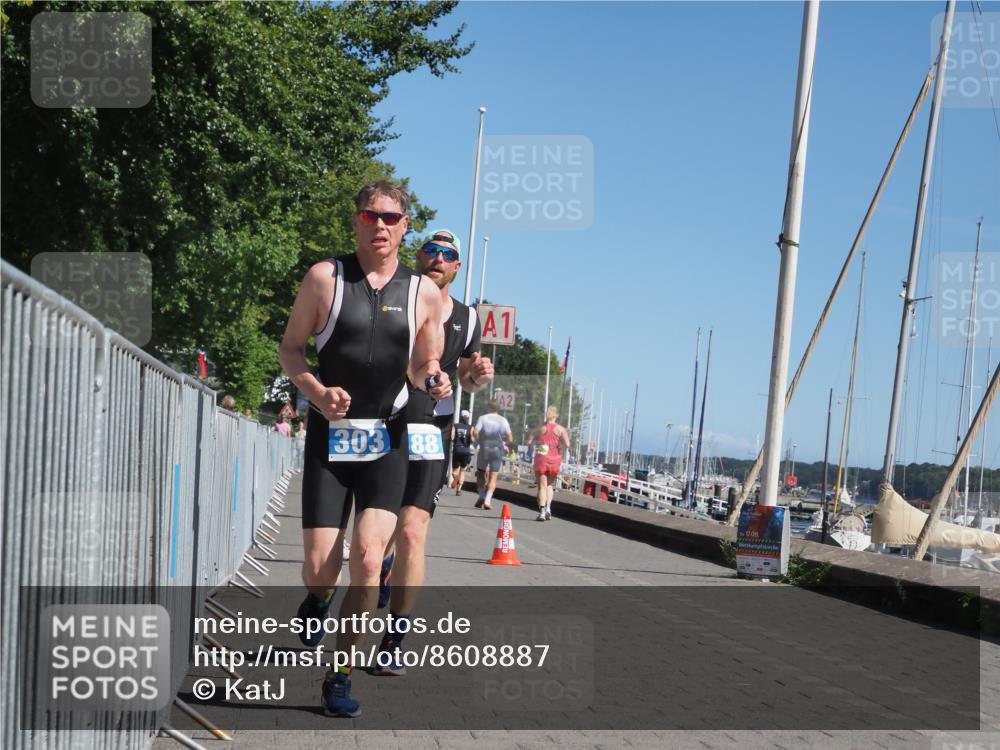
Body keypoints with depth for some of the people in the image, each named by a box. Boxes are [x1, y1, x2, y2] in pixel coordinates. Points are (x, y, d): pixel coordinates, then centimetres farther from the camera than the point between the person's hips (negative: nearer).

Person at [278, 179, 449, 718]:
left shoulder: (425, 294, 3)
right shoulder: (325, 278, -2)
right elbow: (290, 348, 4)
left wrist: (433, 382, -11)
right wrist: (316, 390, -16)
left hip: (386, 439, 1)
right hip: (329, 435, 0)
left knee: (368, 557, -12)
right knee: (319, 567, -2)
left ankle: (340, 678, 3)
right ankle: (318, 600, 39)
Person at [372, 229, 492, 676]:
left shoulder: (465, 319, 9)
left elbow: (467, 381, 20)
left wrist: (480, 375, -2)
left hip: (429, 436, 0)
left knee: (411, 534, -13)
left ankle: (394, 643, -7)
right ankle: (384, 568, 49)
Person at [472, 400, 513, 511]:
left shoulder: (483, 418, -2)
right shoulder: (503, 420, 3)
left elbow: (475, 432, -15)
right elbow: (510, 439, -1)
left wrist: (477, 440, 4)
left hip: (484, 448, -1)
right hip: (497, 449, 1)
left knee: (480, 473, 17)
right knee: (493, 477, 3)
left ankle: (481, 497, 9)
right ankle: (487, 500, -8)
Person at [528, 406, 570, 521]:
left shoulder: (539, 428, 1)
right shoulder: (561, 429, -1)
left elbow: (529, 441, -4)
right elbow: (567, 444, -12)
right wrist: (559, 446, 7)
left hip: (541, 459, -1)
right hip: (554, 460, 1)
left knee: (542, 486, 1)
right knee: (550, 485, 17)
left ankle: (542, 511, -13)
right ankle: (548, 508, 0)